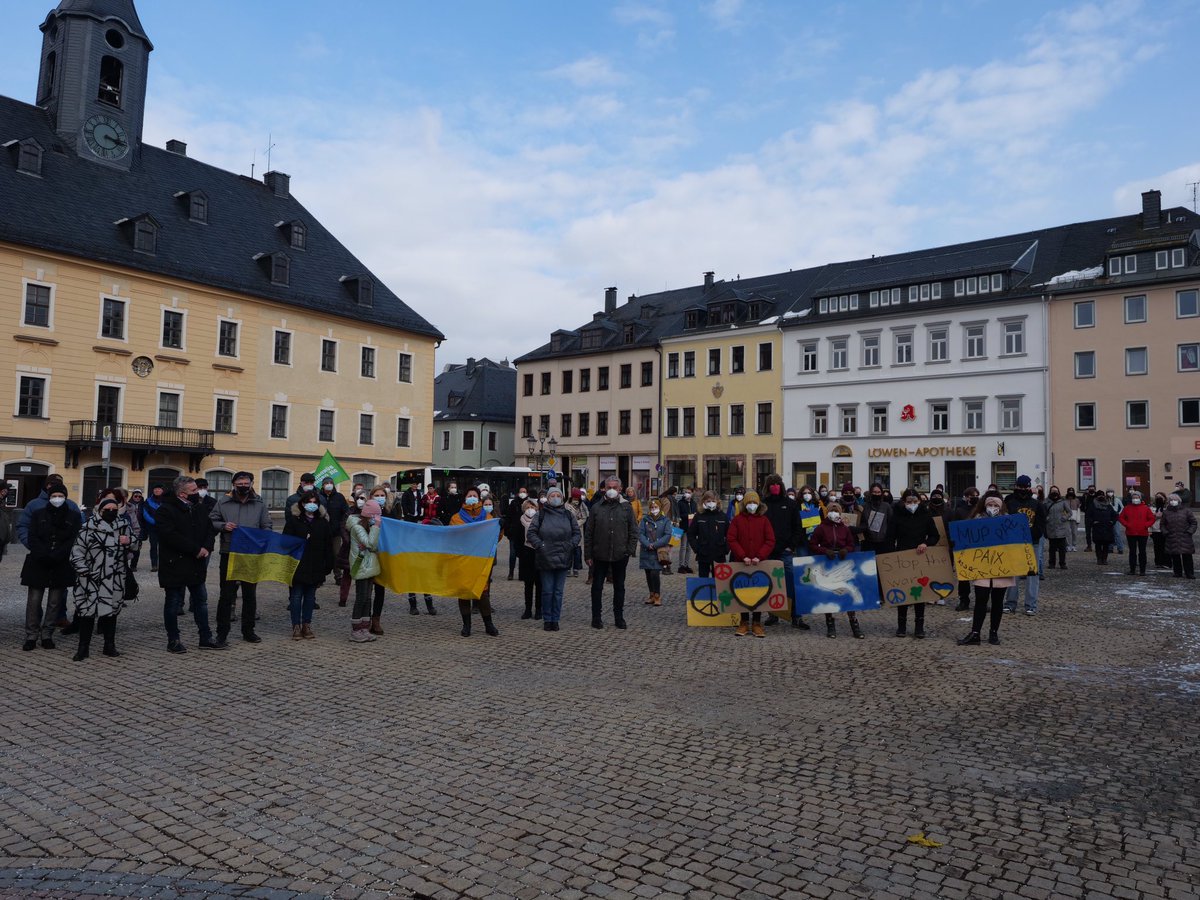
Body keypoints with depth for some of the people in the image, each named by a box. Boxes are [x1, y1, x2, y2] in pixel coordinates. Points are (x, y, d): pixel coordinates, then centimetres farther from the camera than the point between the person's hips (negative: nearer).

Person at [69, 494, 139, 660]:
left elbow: (135, 544, 19)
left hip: (115, 579, 4)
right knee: (87, 610, 0)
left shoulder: (124, 525, 7)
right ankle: (83, 647, 10)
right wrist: (84, 571, -11)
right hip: (92, 579, -4)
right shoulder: (89, 527, -6)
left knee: (111, 610, 12)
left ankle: (109, 645, 23)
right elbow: (77, 551, -4)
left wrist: (129, 541, -5)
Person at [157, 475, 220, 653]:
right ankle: (173, 641, 15)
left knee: (201, 600, 12)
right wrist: (196, 549, -22)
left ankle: (206, 638, 19)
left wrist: (206, 547, -9)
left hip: (196, 565, 7)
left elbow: (209, 529, 11)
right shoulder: (165, 510, -13)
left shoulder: (197, 508, 10)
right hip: (174, 565, -7)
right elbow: (171, 536, -24)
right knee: (173, 603, 4)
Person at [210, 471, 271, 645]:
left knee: (250, 594, 10)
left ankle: (248, 631, 21)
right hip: (228, 554, -2)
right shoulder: (223, 502, 2)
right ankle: (222, 632, 11)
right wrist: (223, 526, -13)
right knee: (226, 594, 2)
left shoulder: (260, 503, 6)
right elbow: (211, 521, 6)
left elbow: (267, 527, 8)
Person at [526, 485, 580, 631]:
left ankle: (555, 619, 15)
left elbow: (577, 533, 12)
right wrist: (540, 545, -10)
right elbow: (531, 533, 2)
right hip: (546, 558, -2)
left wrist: (571, 545, -3)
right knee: (547, 590, 3)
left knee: (558, 591, 6)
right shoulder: (541, 514, 3)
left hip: (563, 558, 2)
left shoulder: (568, 514, 9)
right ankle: (547, 619, 14)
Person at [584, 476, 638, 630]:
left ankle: (619, 618, 22)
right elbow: (588, 533, 2)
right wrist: (588, 555, -2)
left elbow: (633, 531, 4)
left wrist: (630, 551, -6)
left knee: (619, 587, 11)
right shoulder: (596, 508, 2)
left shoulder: (626, 507, 2)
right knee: (597, 587, 6)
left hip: (620, 555, 0)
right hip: (600, 555, 0)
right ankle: (596, 618, 16)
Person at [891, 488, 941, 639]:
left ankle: (919, 626, 12)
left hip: (921, 559, 0)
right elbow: (891, 538, 1)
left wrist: (926, 544, -15)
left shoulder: (925, 515, 2)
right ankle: (901, 625, 12)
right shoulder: (897, 516, 0)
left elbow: (935, 536, 4)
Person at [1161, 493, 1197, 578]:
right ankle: (1177, 573, 12)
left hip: (1185, 538, -1)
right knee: (1175, 557, 4)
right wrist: (1165, 532, 2)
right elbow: (1163, 525, 16)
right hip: (1172, 539, 2)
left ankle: (1189, 573, 3)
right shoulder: (1166, 512, 10)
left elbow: (1193, 522, 8)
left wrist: (1190, 531, -4)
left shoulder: (1186, 511, 6)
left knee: (1187, 556, -3)